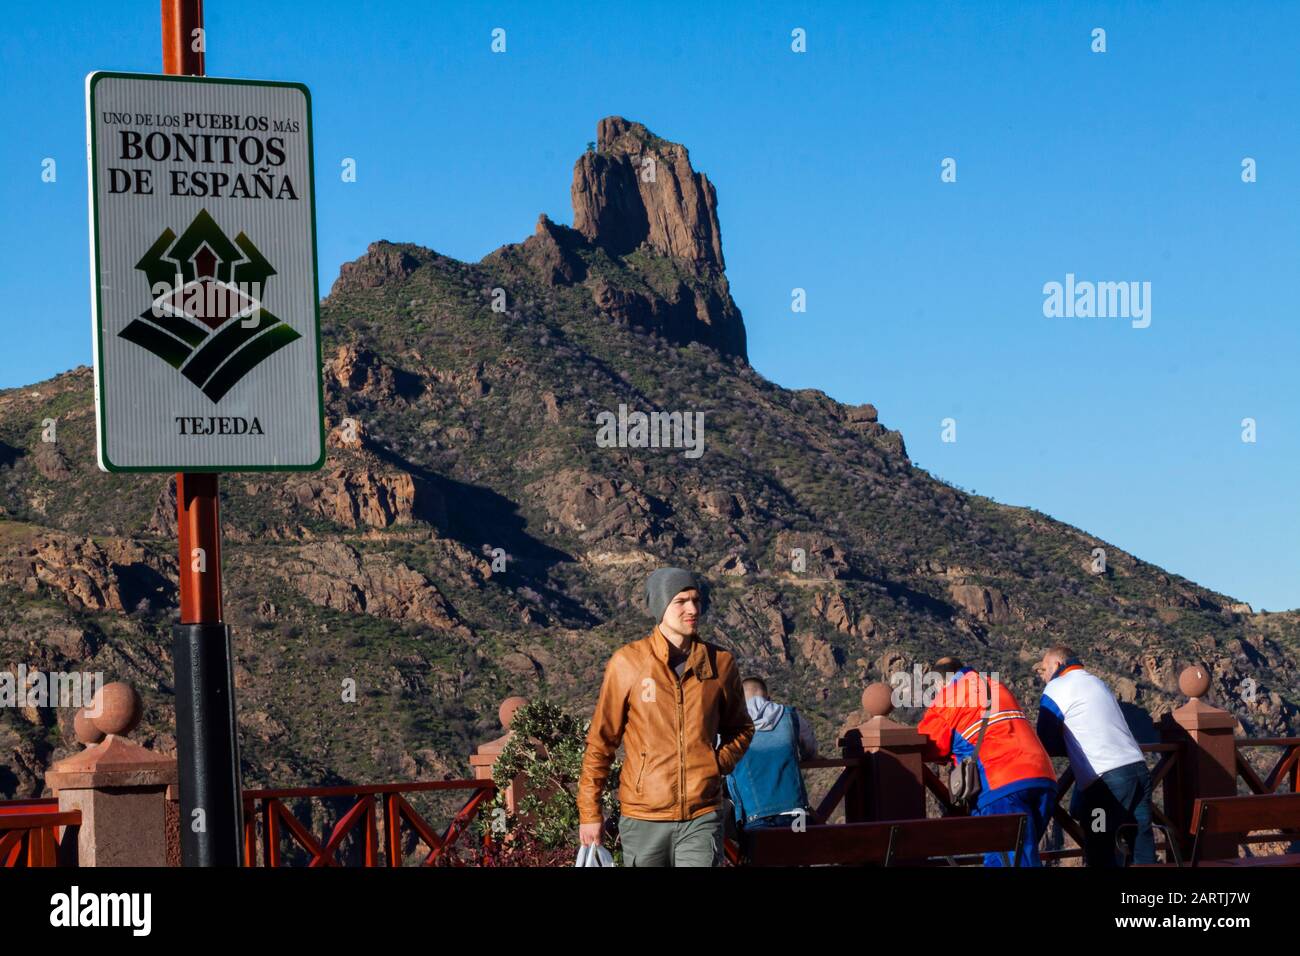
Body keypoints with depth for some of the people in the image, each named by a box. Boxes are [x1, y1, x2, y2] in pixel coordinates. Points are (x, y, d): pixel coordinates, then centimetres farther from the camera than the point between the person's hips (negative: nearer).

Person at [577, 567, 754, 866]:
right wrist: (589, 810, 2)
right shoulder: (627, 662, -4)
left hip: (701, 817, 1)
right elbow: (601, 740, 2)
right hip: (644, 816, -1)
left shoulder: (720, 663, 3)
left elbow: (741, 728, 19)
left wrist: (720, 763, 1)